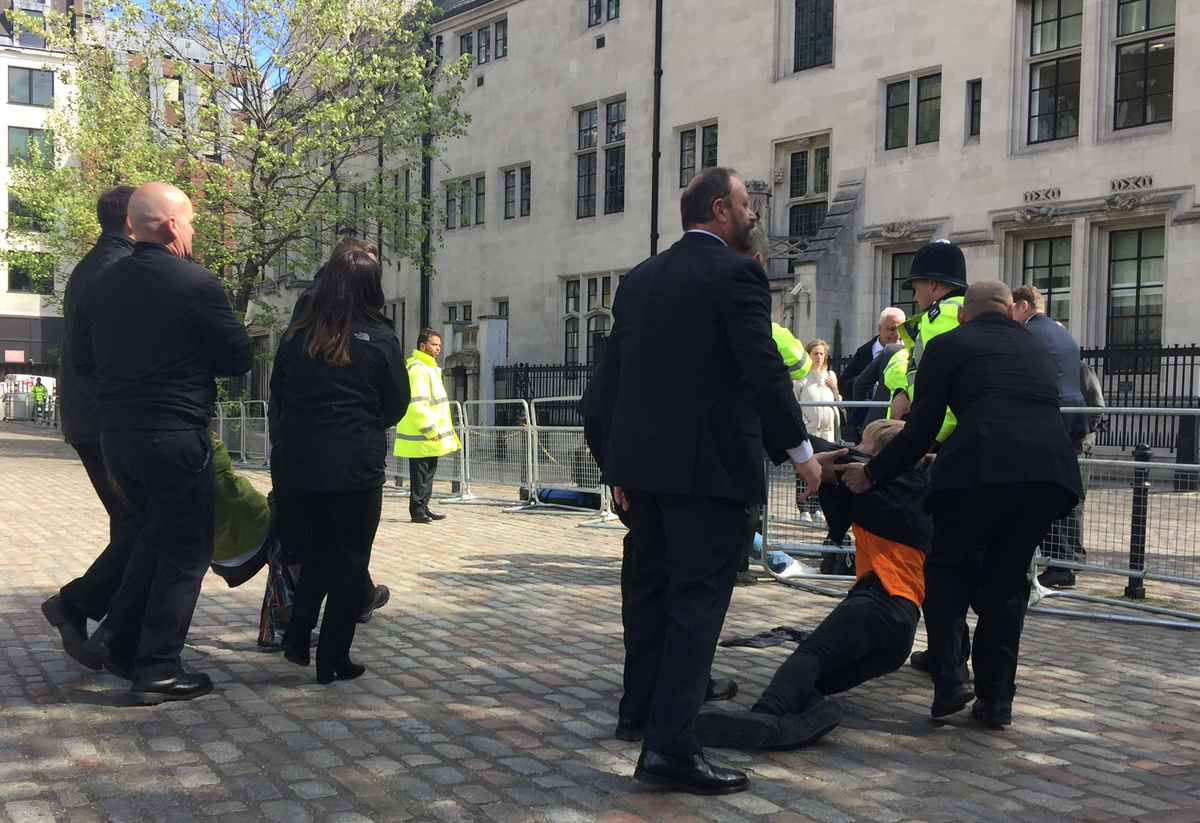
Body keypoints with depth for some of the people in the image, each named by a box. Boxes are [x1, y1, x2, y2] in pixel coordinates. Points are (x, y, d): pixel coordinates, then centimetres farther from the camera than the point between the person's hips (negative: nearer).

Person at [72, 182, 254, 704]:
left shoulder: (101, 285, 5)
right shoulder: (196, 284, -14)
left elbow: (82, 360, 14)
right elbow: (239, 359, -9)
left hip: (115, 435, 7)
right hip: (176, 437, -7)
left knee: (156, 533, 25)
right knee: (185, 549, 5)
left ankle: (116, 636, 19)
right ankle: (158, 670, 8)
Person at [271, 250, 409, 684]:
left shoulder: (296, 337, 3)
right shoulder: (380, 340, -5)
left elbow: (277, 399, 12)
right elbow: (396, 407, 4)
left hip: (296, 464, 3)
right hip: (356, 467, -3)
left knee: (315, 549, 23)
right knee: (348, 561, 8)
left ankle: (298, 630, 9)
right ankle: (333, 658, 11)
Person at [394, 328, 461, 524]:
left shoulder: (430, 368, 19)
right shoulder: (417, 368, -14)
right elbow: (416, 403, -22)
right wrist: (429, 430, -21)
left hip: (431, 436, 10)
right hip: (421, 437, -10)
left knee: (428, 474, 14)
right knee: (420, 475, -5)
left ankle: (424, 508, 21)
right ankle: (417, 510, 1)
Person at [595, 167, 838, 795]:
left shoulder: (638, 279, 13)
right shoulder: (735, 272, -9)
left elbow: (609, 377, 13)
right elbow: (763, 368, -17)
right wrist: (799, 449, -7)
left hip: (641, 463, 8)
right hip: (707, 463, -7)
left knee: (648, 585, 19)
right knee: (697, 596, -4)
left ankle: (641, 707, 33)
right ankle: (670, 744, -7)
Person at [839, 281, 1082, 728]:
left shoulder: (947, 345, 14)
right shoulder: (1037, 348, 30)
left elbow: (920, 430, 10)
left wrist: (871, 473, 22)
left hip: (983, 468, -4)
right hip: (1052, 469, 4)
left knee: (947, 566, 19)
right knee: (1006, 577, 20)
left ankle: (949, 679, 8)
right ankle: (996, 698, 21)